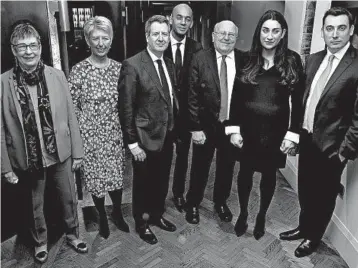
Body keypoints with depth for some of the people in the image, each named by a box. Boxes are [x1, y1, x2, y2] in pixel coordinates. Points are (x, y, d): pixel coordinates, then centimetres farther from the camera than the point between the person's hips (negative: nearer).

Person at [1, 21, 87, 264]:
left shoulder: (57, 76, -7)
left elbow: (71, 117, -3)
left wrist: (77, 152, 0)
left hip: (61, 153, 1)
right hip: (27, 158, -1)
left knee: (69, 200, 18)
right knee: (35, 206, 20)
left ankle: (73, 235, 44)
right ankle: (40, 242, 45)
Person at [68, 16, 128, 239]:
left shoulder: (119, 68, 0)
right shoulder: (79, 70, -10)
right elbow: (72, 107, -7)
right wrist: (79, 137, -8)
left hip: (116, 135, 3)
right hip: (90, 136, -2)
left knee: (117, 176, 14)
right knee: (96, 178, 12)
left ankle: (118, 213, 39)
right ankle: (102, 217, 37)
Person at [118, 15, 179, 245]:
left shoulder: (170, 65, 6)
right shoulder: (132, 65, -16)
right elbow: (126, 108, -16)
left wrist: (174, 130, 6)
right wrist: (133, 143, -16)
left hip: (167, 136, 6)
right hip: (145, 138, -6)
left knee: (162, 182, 21)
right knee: (143, 184, 14)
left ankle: (157, 215, 44)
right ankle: (142, 223, 36)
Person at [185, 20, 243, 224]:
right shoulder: (200, 58, -9)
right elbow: (192, 96, -9)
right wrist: (195, 128, -12)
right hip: (205, 126, -2)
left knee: (226, 168, 18)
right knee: (199, 169, 14)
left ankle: (221, 202, 42)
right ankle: (193, 204, 36)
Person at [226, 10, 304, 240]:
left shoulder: (292, 60, -4)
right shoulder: (247, 59, -1)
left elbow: (298, 101, -4)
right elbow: (236, 96, -1)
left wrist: (293, 134, -7)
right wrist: (234, 128, -5)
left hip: (276, 130, 0)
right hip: (248, 128, 1)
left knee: (269, 174, 14)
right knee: (245, 172, 12)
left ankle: (262, 216, 36)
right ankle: (243, 214, 35)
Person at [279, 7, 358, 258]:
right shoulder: (313, 59, 4)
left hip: (331, 146, -5)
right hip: (307, 138, 6)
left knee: (324, 195, 14)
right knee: (305, 190, 20)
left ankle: (313, 237, 36)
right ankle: (304, 227, 43)